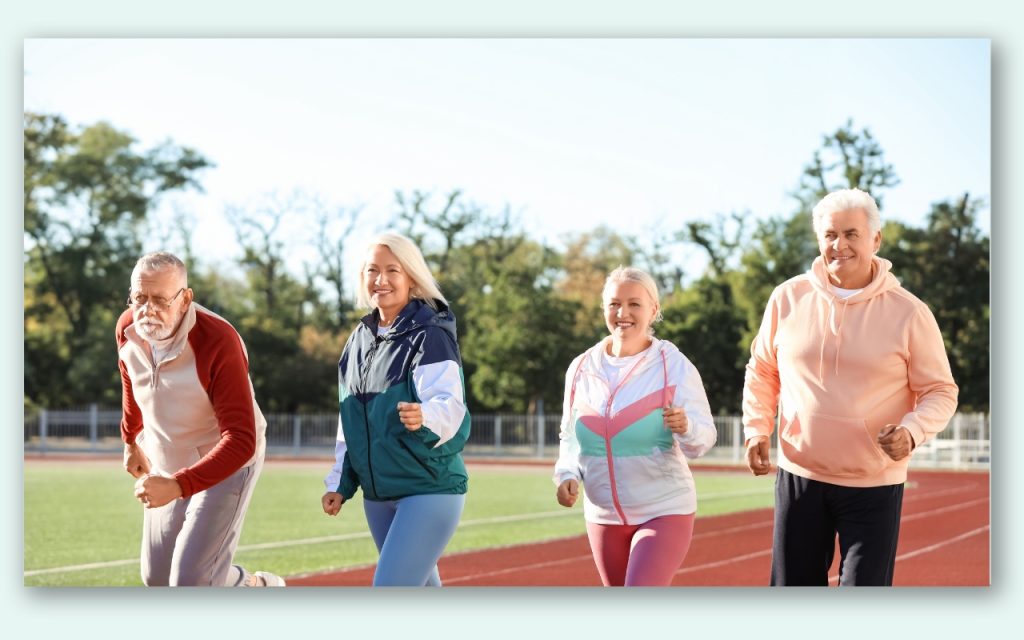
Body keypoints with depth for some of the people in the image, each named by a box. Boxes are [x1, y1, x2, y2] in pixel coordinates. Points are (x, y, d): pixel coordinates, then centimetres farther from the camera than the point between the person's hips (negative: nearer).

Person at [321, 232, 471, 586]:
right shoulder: (360, 338, 9)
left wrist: (424, 417, -47)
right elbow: (349, 423, 17)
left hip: (430, 488, -7)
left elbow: (450, 406, -26)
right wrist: (341, 483, 15)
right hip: (377, 494, 8)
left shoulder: (430, 335, -13)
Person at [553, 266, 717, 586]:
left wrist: (686, 427, -34)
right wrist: (567, 474, -7)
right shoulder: (581, 368, 1)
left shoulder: (673, 365, -11)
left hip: (664, 511, -5)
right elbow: (570, 437, 12)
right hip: (603, 514, 5)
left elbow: (705, 437, -13)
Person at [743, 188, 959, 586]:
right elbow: (761, 372, 14)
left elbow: (941, 391, -1)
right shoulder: (788, 298, 1)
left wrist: (912, 431, -20)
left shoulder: (909, 313, -6)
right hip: (799, 477, 3)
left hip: (874, 485, -2)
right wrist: (756, 430, 0)